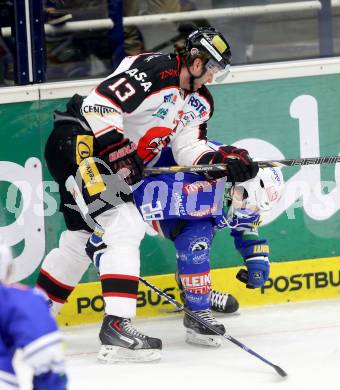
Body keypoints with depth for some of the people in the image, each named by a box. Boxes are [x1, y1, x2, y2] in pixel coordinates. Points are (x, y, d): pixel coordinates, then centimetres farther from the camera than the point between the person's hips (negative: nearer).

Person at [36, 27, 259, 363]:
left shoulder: (196, 101, 12)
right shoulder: (154, 70, -18)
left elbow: (189, 149, 7)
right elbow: (101, 102, -25)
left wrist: (226, 162, -9)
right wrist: (117, 147, -30)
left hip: (103, 160, 11)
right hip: (78, 143, -11)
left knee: (80, 240, 18)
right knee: (124, 226, -19)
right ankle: (116, 326, -25)